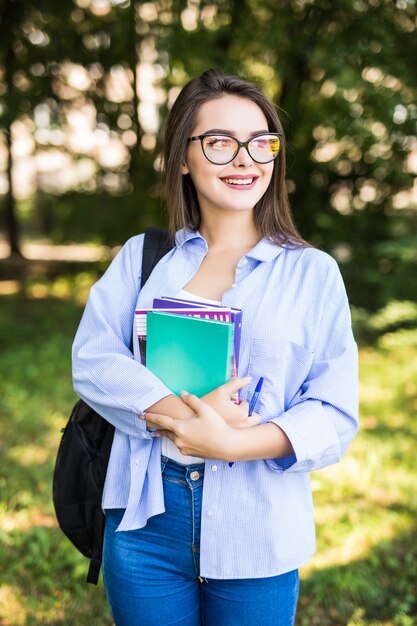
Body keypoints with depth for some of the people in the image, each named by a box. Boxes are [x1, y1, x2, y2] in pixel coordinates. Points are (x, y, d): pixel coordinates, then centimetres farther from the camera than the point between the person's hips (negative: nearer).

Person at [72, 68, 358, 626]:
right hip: (146, 518, 2)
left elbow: (335, 413, -5)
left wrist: (231, 443, -19)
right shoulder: (141, 257, 7)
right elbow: (93, 360, -5)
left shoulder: (312, 273, 1)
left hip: (258, 533, -1)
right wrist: (183, 413, -20)